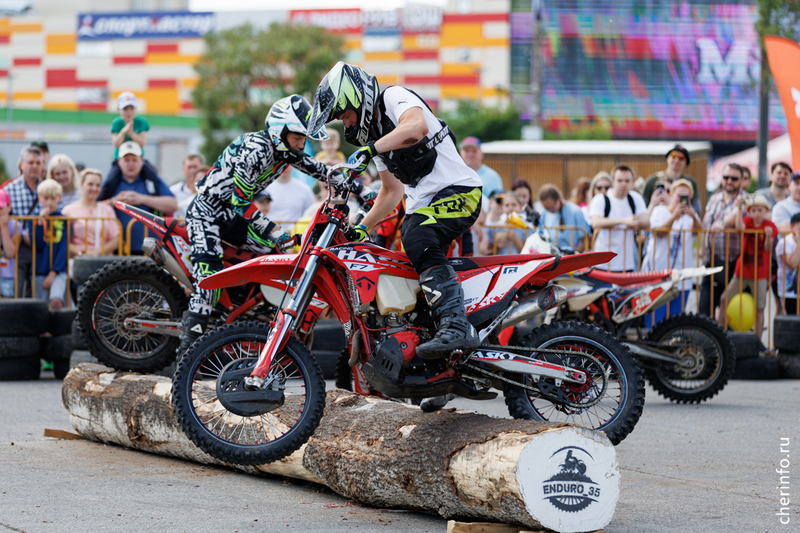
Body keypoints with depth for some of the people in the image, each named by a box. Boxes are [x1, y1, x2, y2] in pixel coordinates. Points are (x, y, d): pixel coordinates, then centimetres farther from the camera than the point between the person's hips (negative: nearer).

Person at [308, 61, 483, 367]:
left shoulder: (394, 97, -6)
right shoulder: (372, 134, 21)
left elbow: (418, 127, -31)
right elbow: (392, 191, 29)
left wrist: (370, 150, -37)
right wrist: (362, 228, 20)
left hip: (458, 191, -11)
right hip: (420, 204, 11)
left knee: (418, 240, -33)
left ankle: (457, 328, -43)